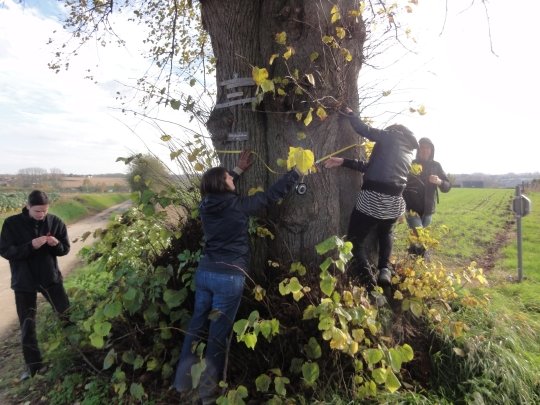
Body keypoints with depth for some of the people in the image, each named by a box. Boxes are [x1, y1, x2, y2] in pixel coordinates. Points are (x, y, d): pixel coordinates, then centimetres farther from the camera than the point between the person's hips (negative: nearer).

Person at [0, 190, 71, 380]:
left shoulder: (55, 222, -5)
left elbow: (65, 249, 1)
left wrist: (56, 244, -22)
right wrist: (30, 246, -27)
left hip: (51, 277, 1)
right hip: (24, 282, -1)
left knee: (67, 315, 8)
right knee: (27, 325, 8)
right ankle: (34, 365, 26)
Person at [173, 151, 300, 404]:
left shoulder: (206, 204, 3)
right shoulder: (238, 206, -12)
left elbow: (218, 190, 26)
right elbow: (272, 194, -5)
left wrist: (239, 169, 30)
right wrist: (297, 170, 6)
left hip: (204, 272, 6)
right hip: (229, 277, -6)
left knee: (196, 327, 18)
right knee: (218, 335, 8)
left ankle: (183, 384, 32)